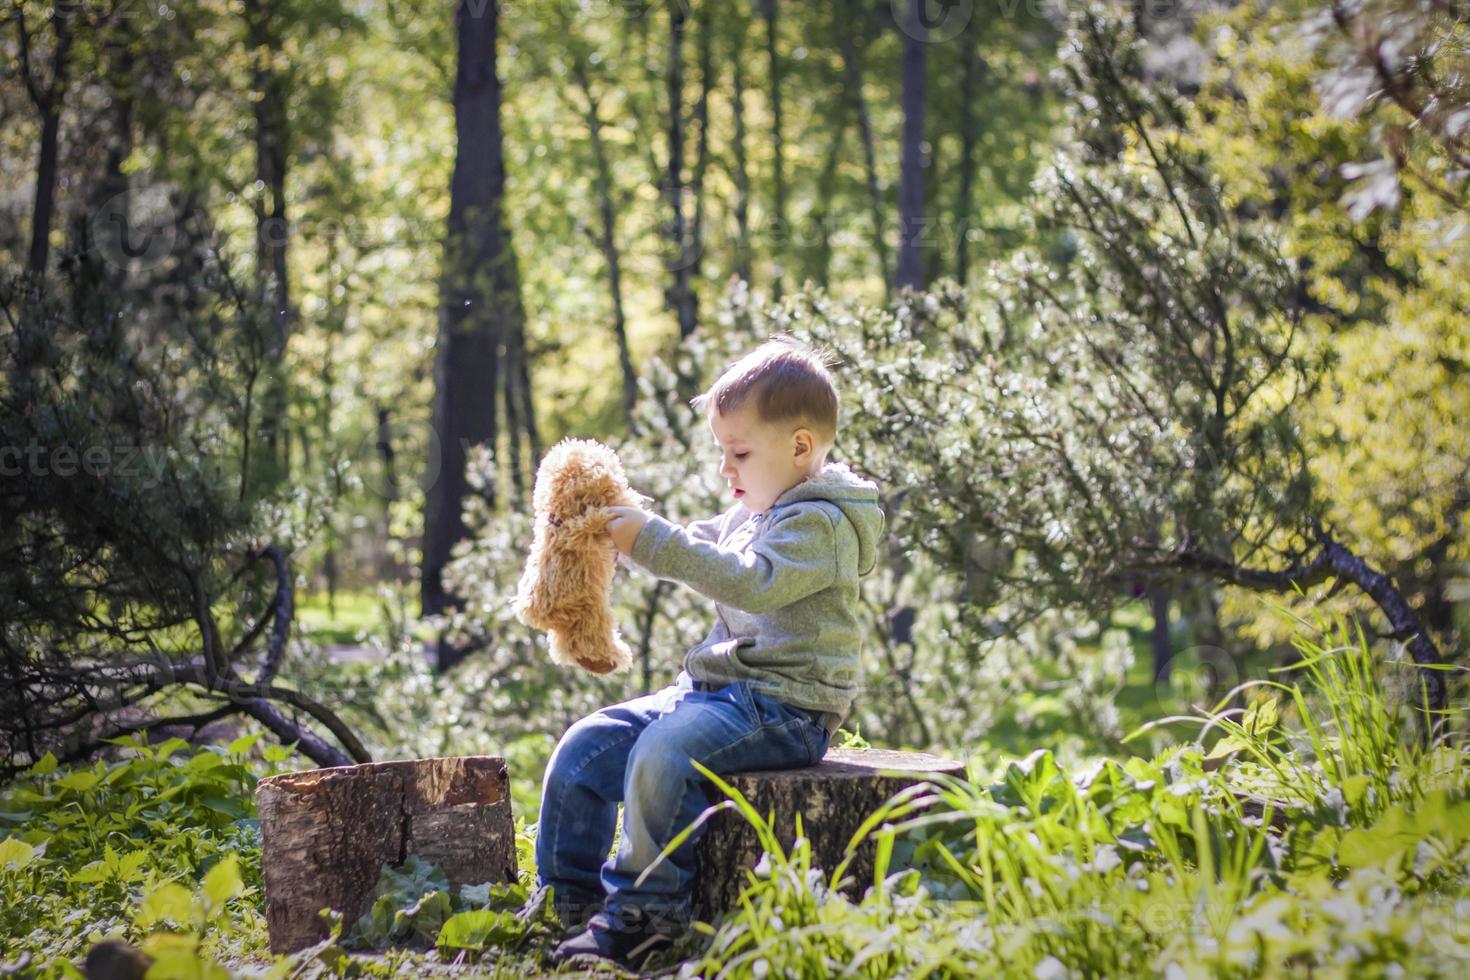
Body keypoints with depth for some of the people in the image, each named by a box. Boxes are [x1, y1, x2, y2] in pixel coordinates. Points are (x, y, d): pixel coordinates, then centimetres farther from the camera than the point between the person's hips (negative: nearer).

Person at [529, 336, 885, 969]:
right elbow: (694, 551, 27)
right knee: (585, 748, -1)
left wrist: (651, 540, -28)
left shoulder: (821, 525, -12)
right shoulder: (749, 514, 19)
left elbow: (748, 582, -26)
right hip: (715, 689, 10)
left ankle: (642, 913, -23)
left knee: (663, 751, -33)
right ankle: (563, 900, 6)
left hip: (784, 705, -10)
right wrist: (629, 528, 7)